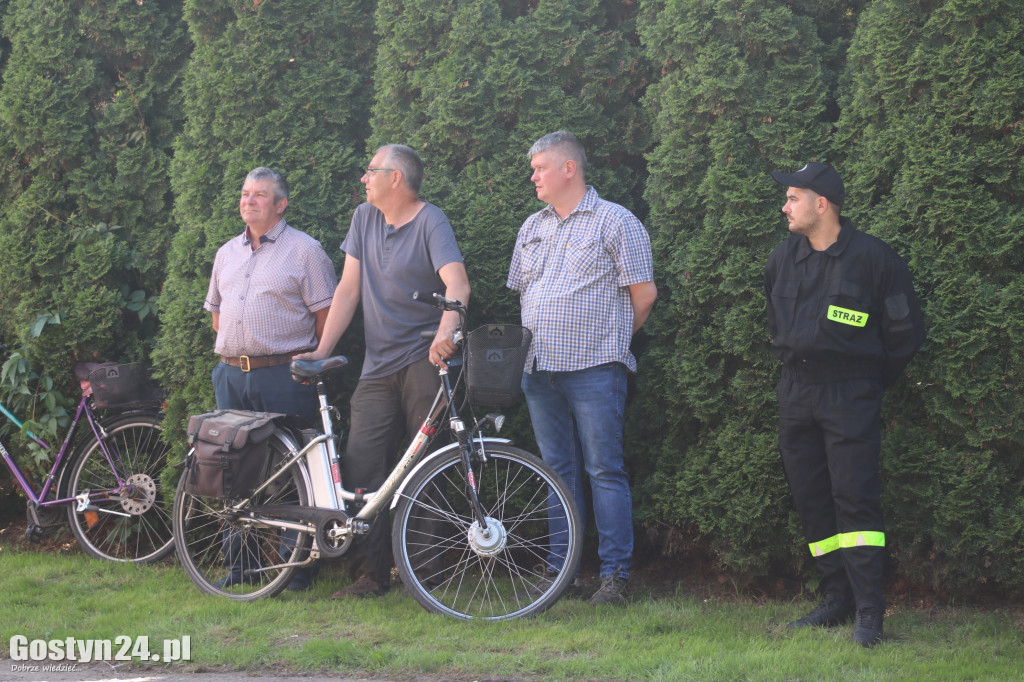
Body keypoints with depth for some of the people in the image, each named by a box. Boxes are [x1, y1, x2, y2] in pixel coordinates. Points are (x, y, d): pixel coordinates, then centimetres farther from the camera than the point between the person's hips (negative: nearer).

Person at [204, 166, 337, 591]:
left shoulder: (304, 250, -2)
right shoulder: (228, 253, 17)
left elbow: (325, 314, -4)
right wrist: (230, 349, 15)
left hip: (283, 376, -6)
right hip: (231, 374, 6)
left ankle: (297, 564, 1)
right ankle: (237, 561, 15)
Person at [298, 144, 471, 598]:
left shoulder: (430, 221, -5)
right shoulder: (365, 218, 13)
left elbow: (457, 283, -21)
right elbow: (349, 289, 14)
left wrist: (446, 331, -40)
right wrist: (321, 351, 6)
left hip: (424, 360, -5)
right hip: (378, 365, 5)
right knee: (360, 466, -4)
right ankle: (370, 574, 1)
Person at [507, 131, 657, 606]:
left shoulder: (615, 222, -2)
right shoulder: (532, 227, 18)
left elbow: (644, 292, -3)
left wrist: (611, 336, 5)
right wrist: (538, 336, 14)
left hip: (594, 369, -6)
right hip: (539, 367, 6)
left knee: (604, 471, -5)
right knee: (557, 470, 10)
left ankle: (616, 574, -1)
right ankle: (557, 566, 15)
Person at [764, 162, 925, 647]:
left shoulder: (873, 258, -7)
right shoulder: (783, 259, 9)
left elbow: (906, 332, 0)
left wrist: (870, 382, 5)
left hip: (849, 393, -6)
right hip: (796, 392, 6)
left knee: (855, 497, -12)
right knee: (811, 500, 6)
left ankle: (869, 611, -12)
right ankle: (837, 602, 14)